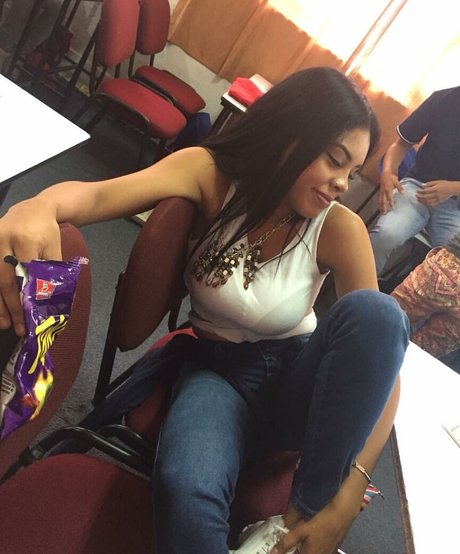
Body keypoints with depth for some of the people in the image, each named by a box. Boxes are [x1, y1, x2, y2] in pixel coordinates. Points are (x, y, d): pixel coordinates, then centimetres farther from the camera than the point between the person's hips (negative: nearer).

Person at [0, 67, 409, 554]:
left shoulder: (339, 229, -13)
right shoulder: (212, 173, -12)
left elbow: (381, 333, -17)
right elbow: (100, 193, -27)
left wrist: (347, 497, -25)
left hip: (298, 379, 2)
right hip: (218, 371, -2)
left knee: (375, 310, -30)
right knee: (185, 491, -36)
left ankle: (303, 513, -17)